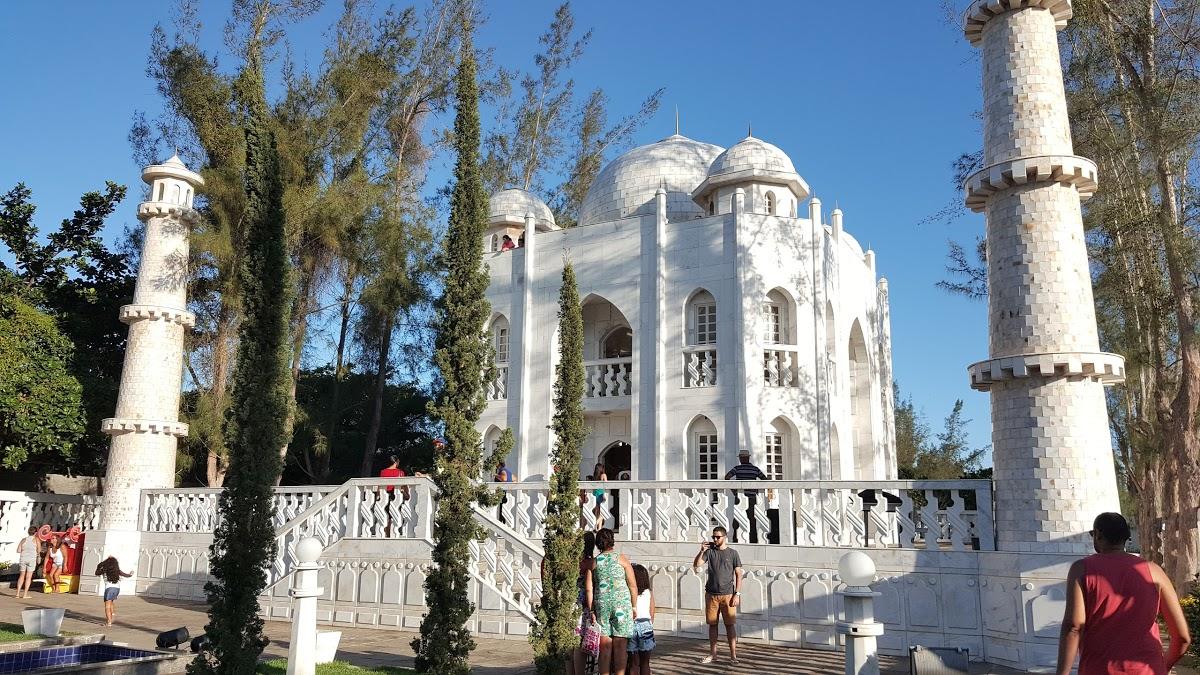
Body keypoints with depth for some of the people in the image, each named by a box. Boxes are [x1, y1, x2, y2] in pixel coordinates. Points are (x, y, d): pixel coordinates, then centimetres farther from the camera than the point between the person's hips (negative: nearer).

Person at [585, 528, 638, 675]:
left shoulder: (594, 562, 7)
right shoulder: (621, 559, 1)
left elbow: (589, 589, 4)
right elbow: (633, 586, -2)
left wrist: (591, 610, 8)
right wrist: (634, 606, 6)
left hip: (601, 605, 2)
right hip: (621, 603, -2)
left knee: (605, 646, 7)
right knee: (620, 646, 3)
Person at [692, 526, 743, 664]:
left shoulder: (733, 553, 0)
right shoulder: (710, 551, 4)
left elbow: (738, 575, 0)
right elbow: (696, 565, -3)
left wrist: (737, 594, -6)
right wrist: (702, 551, -16)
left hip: (727, 595, -2)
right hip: (711, 594, 2)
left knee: (730, 625, 0)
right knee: (712, 624, 8)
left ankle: (733, 655, 6)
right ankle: (712, 653, 18)